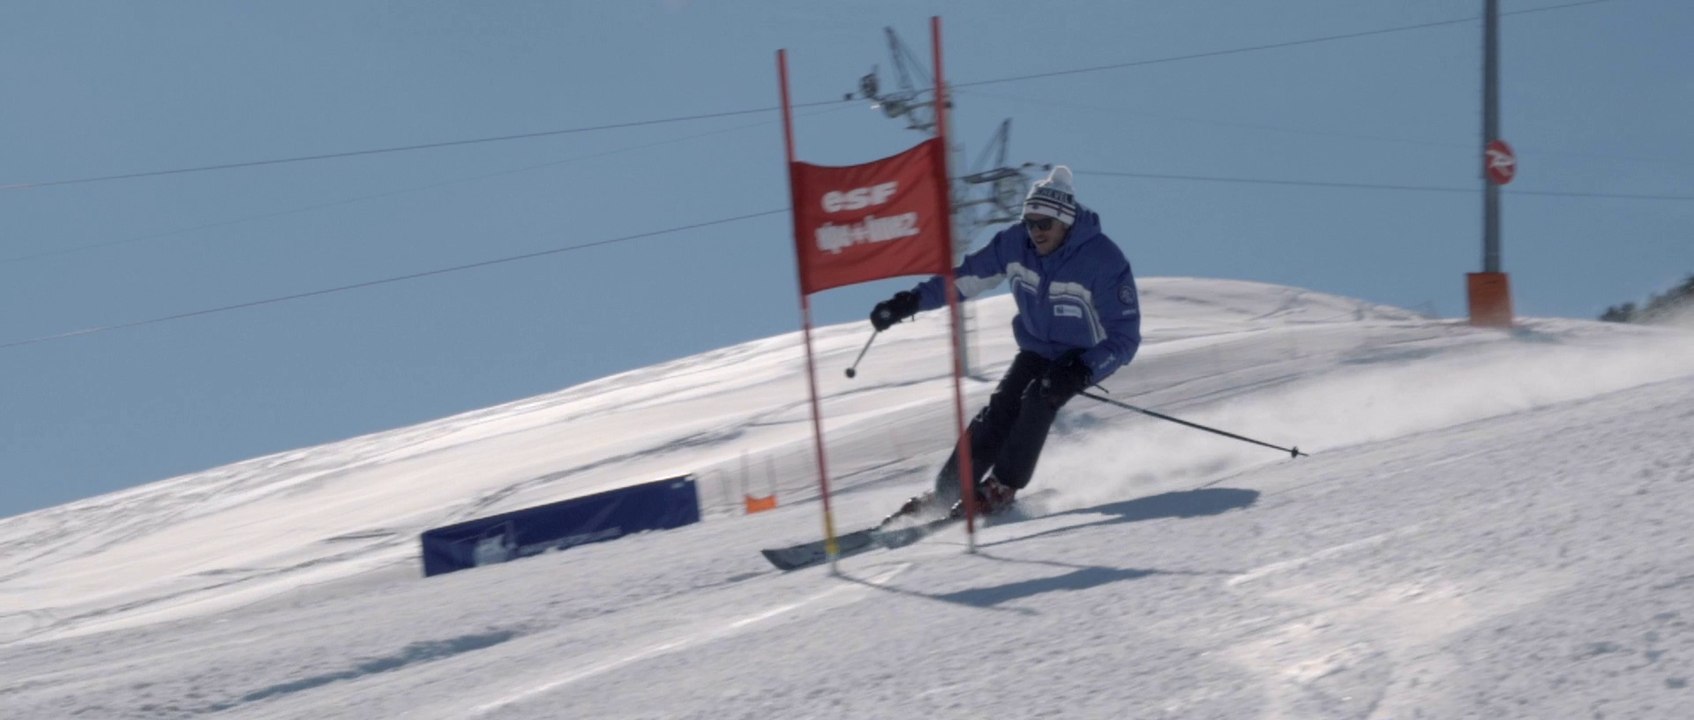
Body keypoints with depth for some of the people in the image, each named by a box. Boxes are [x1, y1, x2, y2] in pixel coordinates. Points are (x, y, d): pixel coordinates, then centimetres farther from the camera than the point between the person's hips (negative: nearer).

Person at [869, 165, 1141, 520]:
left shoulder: (1104, 262, -29)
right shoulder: (1017, 243, -16)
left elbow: (1124, 338, -27)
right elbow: (967, 275, -4)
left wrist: (1081, 372, -41)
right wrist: (911, 301, -11)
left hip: (1086, 356, -4)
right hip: (1037, 348, 4)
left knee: (1039, 400, -28)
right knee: (1000, 408, -14)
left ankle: (1001, 489, -16)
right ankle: (947, 491, -9)